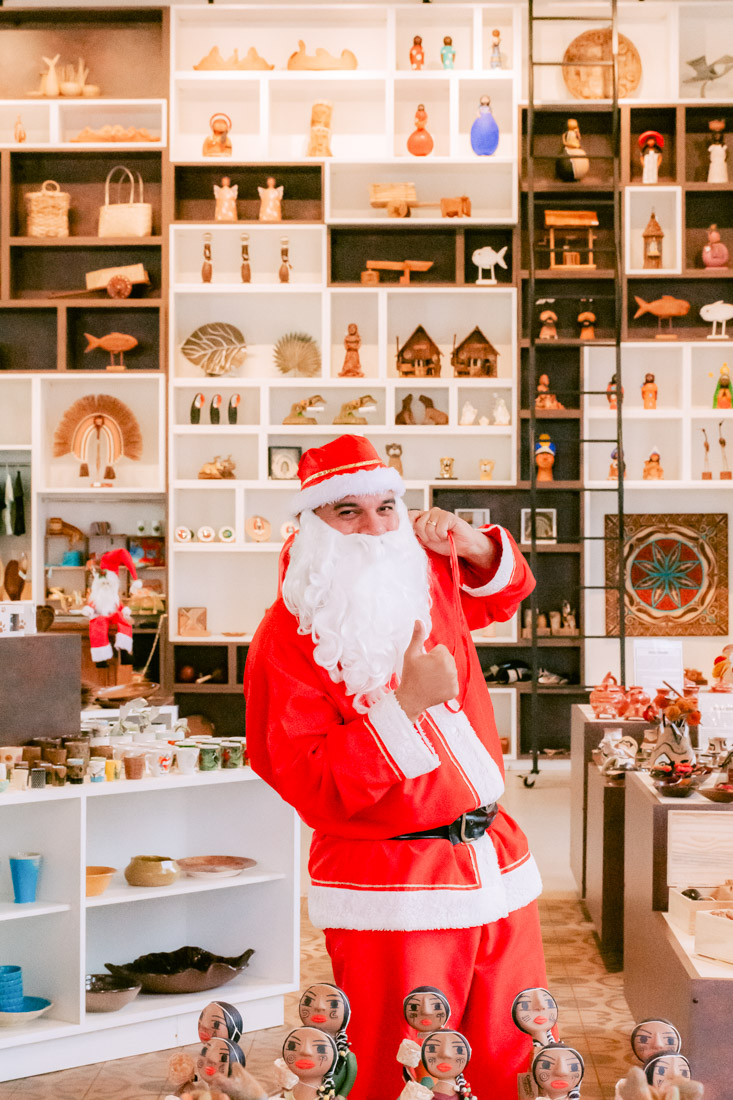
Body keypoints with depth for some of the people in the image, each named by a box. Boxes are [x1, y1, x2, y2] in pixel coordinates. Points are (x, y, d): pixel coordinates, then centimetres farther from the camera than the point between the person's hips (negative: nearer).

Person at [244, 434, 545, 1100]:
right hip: (392, 900, -6)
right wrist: (407, 702, -22)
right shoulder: (286, 640, -10)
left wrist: (475, 546, 6)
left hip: (498, 864, 6)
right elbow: (316, 788, -16)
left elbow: (504, 594, 29)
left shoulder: (430, 578, 6)